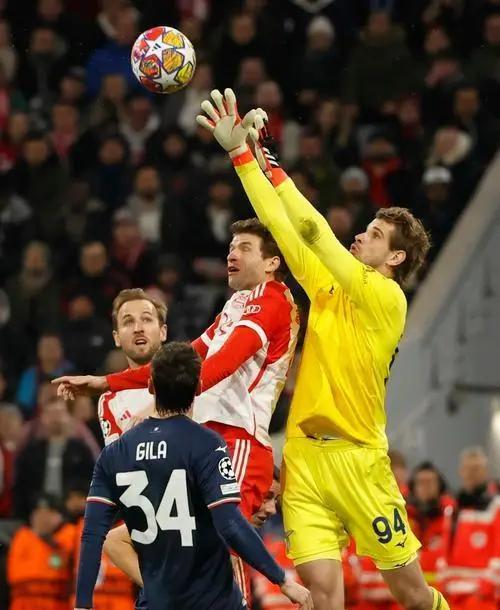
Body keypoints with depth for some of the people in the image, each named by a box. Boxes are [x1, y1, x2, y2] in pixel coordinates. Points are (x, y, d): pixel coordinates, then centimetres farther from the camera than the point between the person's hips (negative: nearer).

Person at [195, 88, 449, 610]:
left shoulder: (386, 298, -7)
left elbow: (312, 229, -13)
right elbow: (282, 228, 10)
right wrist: (243, 152, 3)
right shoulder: (328, 288, 13)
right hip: (304, 454, 5)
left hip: (356, 458, -5)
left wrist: (261, 158, -8)